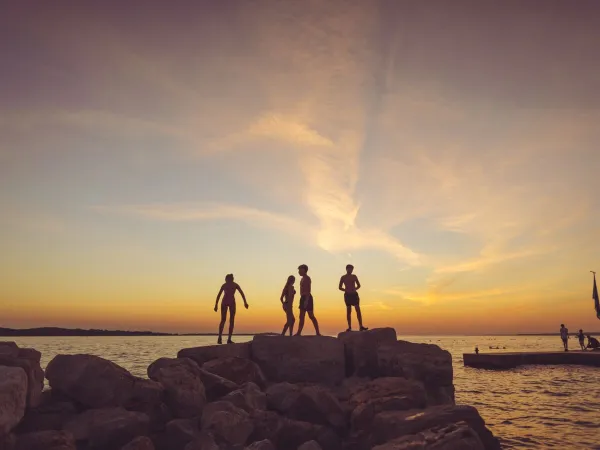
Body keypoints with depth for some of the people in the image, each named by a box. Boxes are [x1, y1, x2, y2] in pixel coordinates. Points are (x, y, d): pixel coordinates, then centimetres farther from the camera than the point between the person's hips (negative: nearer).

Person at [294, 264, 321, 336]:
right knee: (301, 317, 7)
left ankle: (318, 333, -4)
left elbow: (308, 290, -19)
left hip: (307, 298, -10)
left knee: (311, 316, -7)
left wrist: (306, 300, -26)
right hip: (303, 298, 10)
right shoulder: (303, 279, 18)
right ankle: (298, 333, 7)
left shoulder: (307, 278, -11)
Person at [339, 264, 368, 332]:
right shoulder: (343, 277, 4)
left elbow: (358, 285, 17)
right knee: (348, 311, -2)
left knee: (358, 310, -8)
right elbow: (340, 287, 5)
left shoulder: (354, 276, 10)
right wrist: (346, 290, -11)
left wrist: (354, 289, -4)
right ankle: (349, 327, -2)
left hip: (354, 294, 2)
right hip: (347, 295, -2)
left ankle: (361, 326, -11)